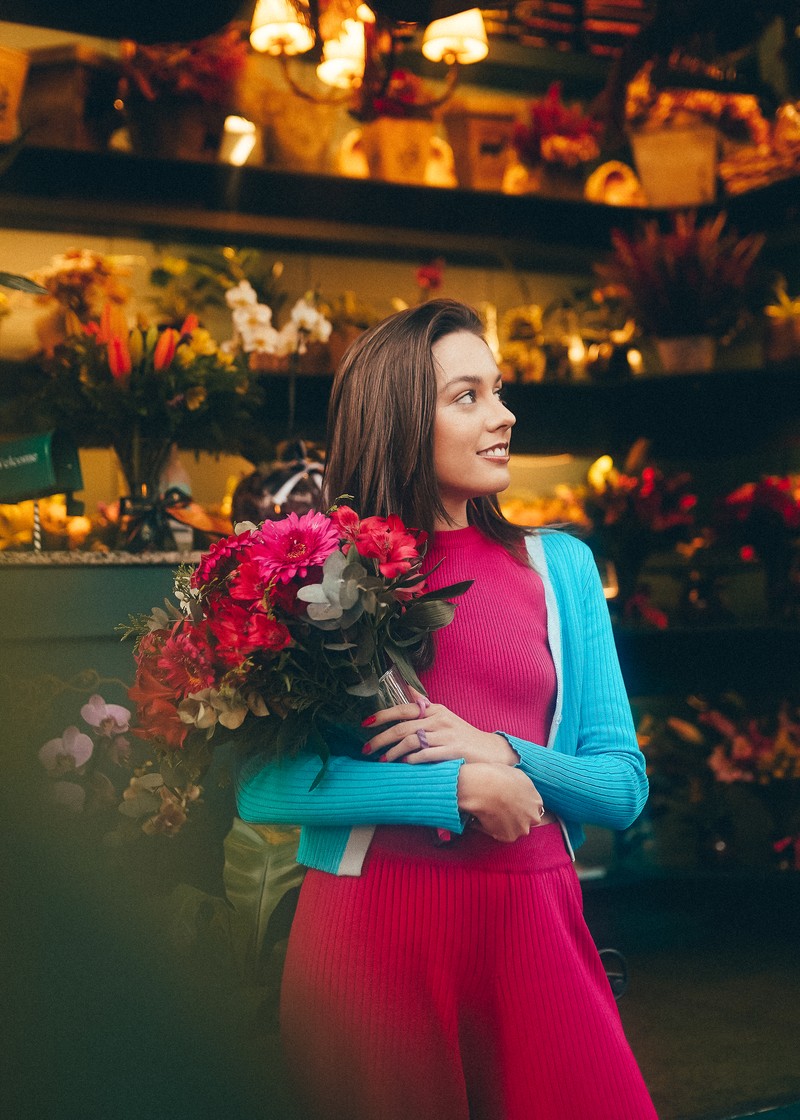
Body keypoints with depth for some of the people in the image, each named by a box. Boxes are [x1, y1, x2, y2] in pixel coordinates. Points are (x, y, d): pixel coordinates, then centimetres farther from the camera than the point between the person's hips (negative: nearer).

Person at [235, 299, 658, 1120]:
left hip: (533, 921, 3)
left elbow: (624, 784, 7)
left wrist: (501, 753, -12)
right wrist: (460, 787, -15)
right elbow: (258, 784, -10)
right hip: (369, 921, -2)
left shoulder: (558, 564, 10)